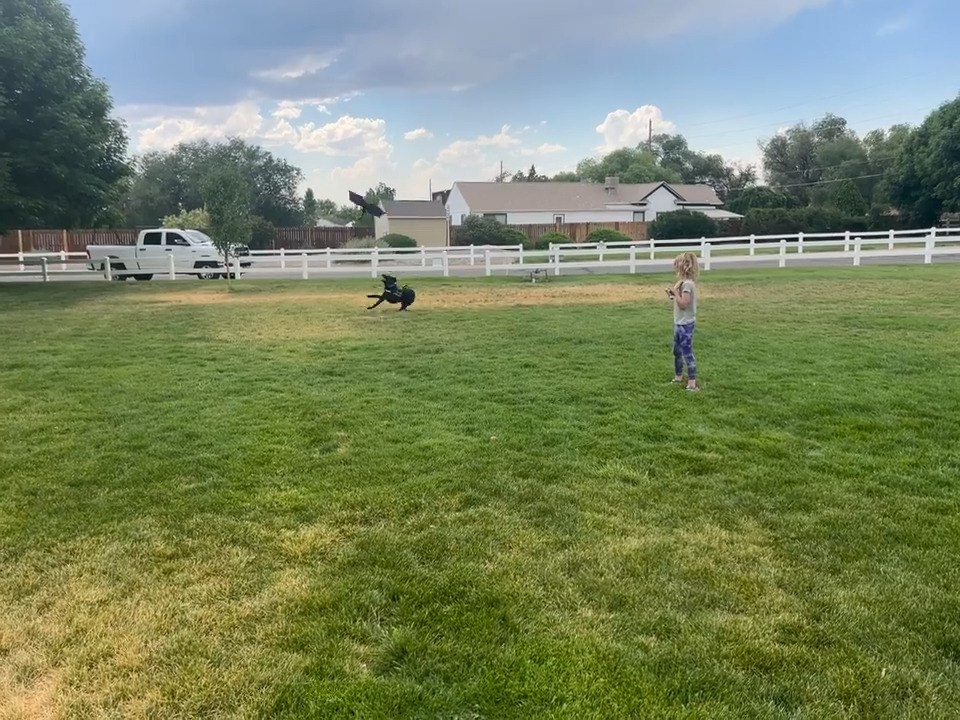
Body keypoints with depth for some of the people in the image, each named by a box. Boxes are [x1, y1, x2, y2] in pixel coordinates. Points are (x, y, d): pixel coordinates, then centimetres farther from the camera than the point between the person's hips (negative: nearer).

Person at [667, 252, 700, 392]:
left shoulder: (687, 284, -19)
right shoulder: (685, 282, 11)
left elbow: (683, 304, -23)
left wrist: (675, 291, -17)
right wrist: (673, 295, 2)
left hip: (685, 324, -10)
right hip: (679, 323, 10)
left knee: (687, 352, -7)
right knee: (677, 351, 18)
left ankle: (692, 382, -2)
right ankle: (679, 377, 31)